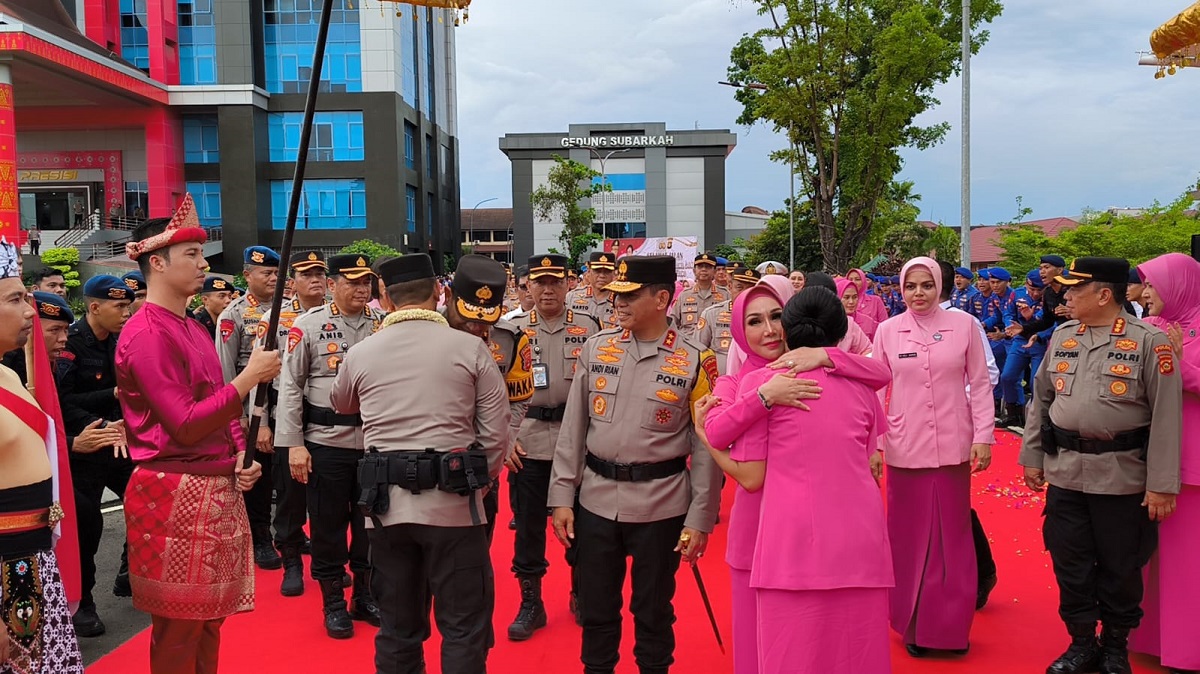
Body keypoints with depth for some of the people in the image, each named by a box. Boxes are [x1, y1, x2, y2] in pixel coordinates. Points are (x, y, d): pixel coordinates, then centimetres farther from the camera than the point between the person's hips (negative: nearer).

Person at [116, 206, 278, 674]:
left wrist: (239, 455, 5)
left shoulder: (193, 329, 14)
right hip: (175, 495, -9)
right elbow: (184, 425, -21)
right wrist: (250, 377, -18)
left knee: (210, 616, 17)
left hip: (218, 489, 9)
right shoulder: (147, 333, -15)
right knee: (179, 628, 4)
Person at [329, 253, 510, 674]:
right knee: (464, 626, 8)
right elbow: (496, 432, -4)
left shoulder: (360, 353, 3)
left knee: (397, 626, 16)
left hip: (386, 504, 3)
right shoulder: (470, 347, -5)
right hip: (452, 501, -3)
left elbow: (341, 407, 25)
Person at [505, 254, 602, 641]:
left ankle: (582, 592, 30)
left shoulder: (588, 328, 3)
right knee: (528, 522, 6)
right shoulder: (513, 330, 3)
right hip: (528, 442, 0)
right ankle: (531, 602, 20)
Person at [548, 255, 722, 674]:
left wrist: (699, 519, -6)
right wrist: (561, 495, 2)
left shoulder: (694, 362, -7)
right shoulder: (597, 348, 2)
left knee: (653, 612, 13)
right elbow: (573, 427, 5)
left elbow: (707, 449, -4)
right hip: (596, 500, 3)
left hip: (661, 506, -3)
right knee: (595, 609, 15)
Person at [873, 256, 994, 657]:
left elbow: (979, 384, 3)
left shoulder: (963, 325, 0)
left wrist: (983, 436, -2)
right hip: (904, 447, 0)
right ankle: (913, 625, 21)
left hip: (952, 446, 0)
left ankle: (951, 626, 22)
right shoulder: (887, 330, 1)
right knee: (908, 537, 7)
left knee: (952, 536, 8)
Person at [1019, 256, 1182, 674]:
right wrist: (1032, 457, 11)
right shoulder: (1062, 337, 6)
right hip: (1064, 471, 4)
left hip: (1121, 476, -4)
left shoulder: (1150, 342, -9)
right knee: (1070, 564, 10)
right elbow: (1041, 400, 12)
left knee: (1120, 568, 10)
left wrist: (1162, 484, -13)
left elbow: (1166, 417, -10)